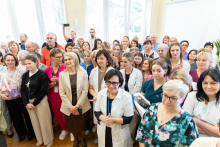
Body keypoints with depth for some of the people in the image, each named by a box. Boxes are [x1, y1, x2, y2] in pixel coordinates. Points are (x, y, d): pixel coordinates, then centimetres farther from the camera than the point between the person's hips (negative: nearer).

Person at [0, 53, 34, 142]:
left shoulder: (22, 71, -10)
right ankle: (22, 133, 41)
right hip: (9, 100, 4)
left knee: (27, 115, 8)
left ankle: (31, 133, 33)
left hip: (21, 98, -4)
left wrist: (20, 94, -20)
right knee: (15, 117, 17)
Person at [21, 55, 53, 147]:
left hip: (40, 101, -5)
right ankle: (40, 139, 36)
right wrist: (26, 103, -5)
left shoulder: (42, 75, -12)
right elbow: (22, 90, 4)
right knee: (35, 122, 15)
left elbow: (43, 91, -13)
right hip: (28, 102, 5)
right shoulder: (25, 75, 5)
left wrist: (34, 103, -10)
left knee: (44, 121, 4)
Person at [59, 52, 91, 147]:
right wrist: (70, 107, -11)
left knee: (82, 124, 14)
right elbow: (62, 93, -6)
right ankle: (76, 139, 47)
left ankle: (83, 139, 46)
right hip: (68, 107, 1)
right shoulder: (62, 74, -5)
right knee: (72, 125, 17)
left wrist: (77, 106, -13)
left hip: (81, 106, -1)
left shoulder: (83, 73, -9)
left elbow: (85, 91, -10)